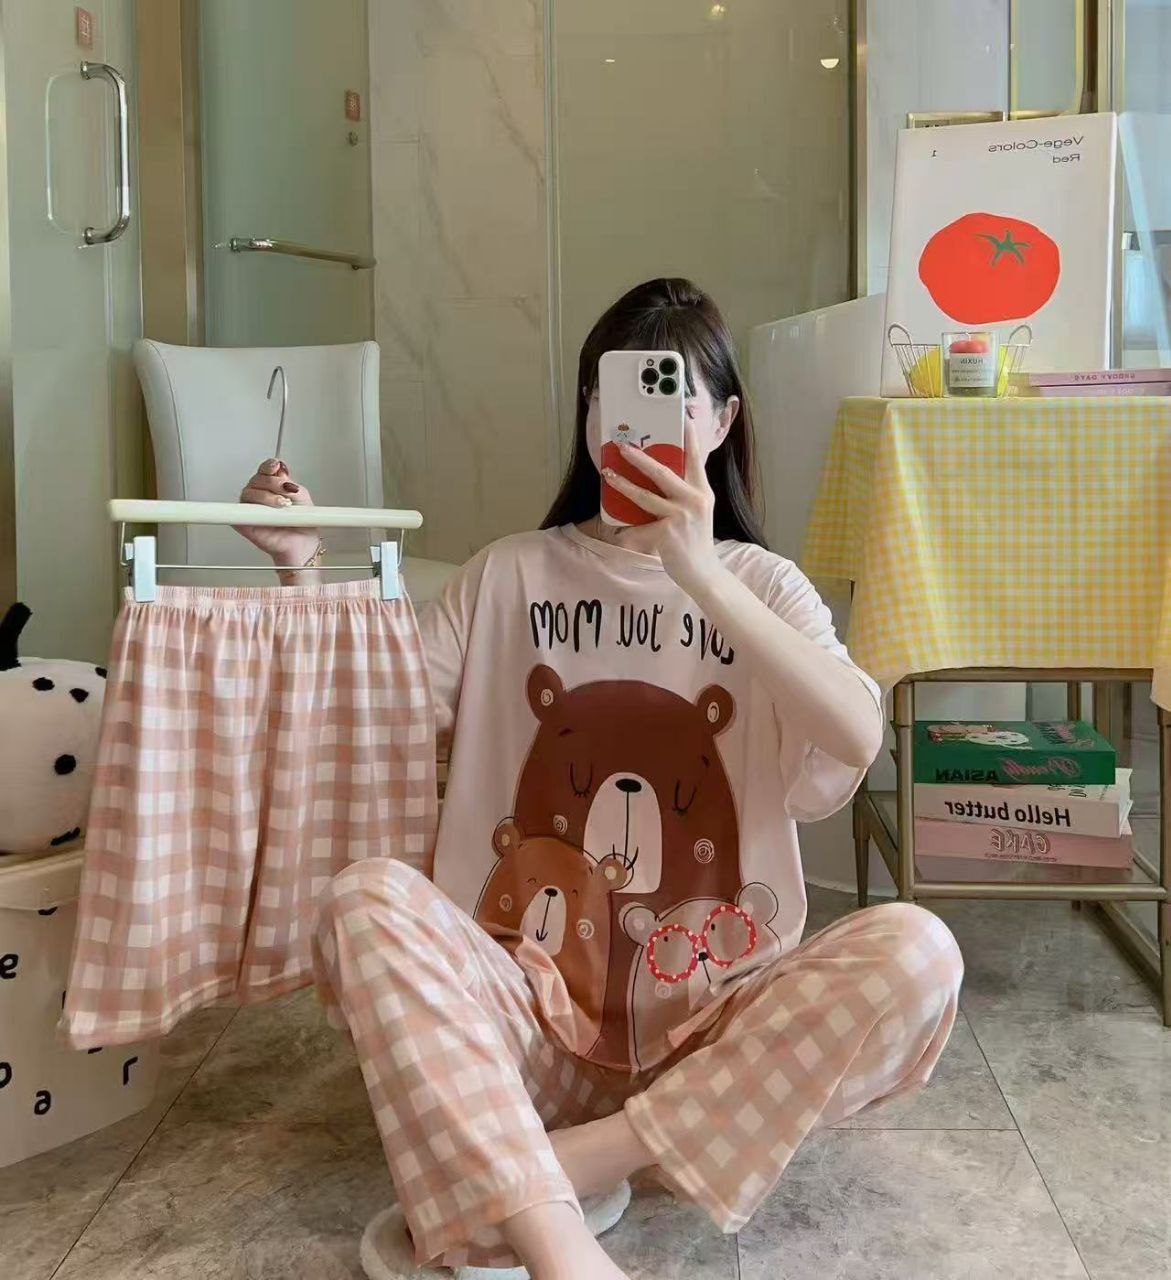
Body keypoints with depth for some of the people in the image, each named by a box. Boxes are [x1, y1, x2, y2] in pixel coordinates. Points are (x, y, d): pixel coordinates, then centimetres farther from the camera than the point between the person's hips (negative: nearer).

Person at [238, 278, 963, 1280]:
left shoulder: (760, 582, 5)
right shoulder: (512, 575, 8)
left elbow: (858, 737, -15)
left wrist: (696, 573, -24)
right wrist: (303, 567, -12)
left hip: (711, 1027, 0)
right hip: (528, 1011, 0)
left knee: (914, 952, -26)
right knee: (367, 902, -27)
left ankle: (587, 1160, -23)